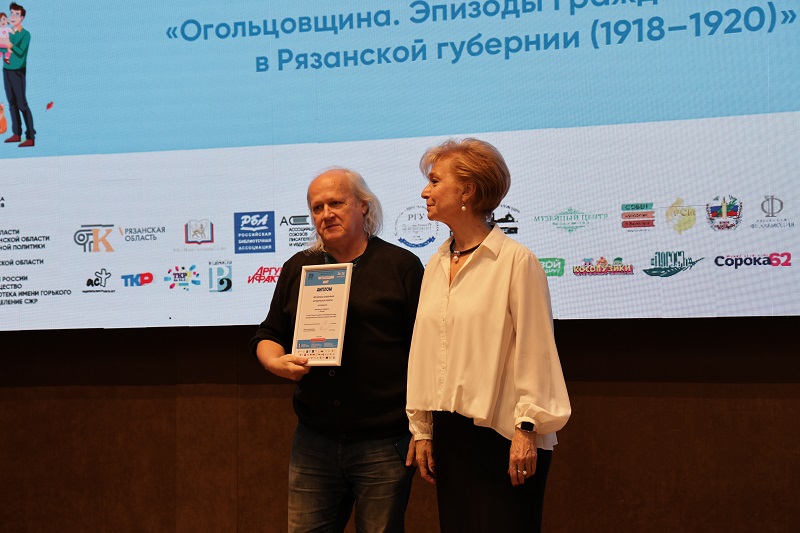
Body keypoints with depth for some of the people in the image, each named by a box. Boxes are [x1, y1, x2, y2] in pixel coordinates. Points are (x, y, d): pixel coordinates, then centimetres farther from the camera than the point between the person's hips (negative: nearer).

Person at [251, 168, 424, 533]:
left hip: (384, 444, -3)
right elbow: (268, 336, 18)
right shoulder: (298, 268, 13)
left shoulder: (402, 266, 0)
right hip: (314, 441, 4)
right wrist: (276, 363, -6)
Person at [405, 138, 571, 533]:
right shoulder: (436, 266, 11)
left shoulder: (516, 260, -9)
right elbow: (423, 351, 13)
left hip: (501, 434, -6)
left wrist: (528, 429, -13)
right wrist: (422, 430, 12)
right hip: (450, 431, 6)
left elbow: (534, 350, -10)